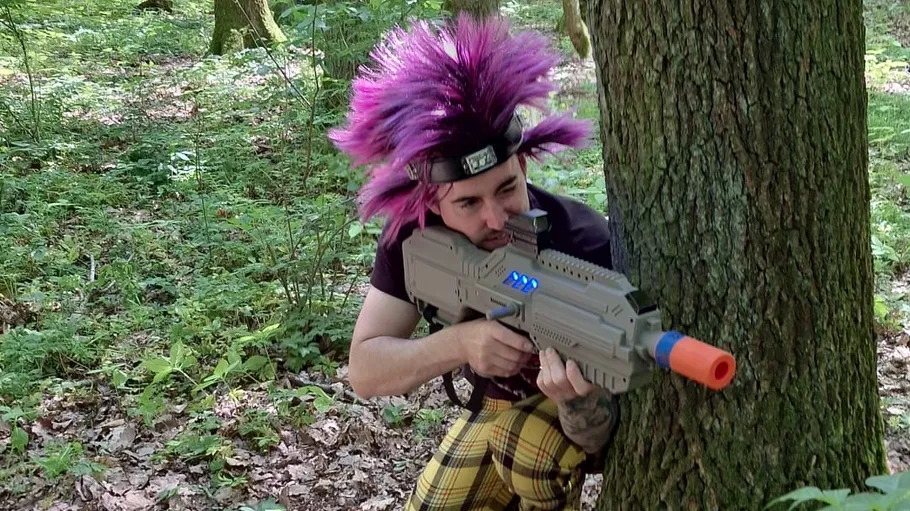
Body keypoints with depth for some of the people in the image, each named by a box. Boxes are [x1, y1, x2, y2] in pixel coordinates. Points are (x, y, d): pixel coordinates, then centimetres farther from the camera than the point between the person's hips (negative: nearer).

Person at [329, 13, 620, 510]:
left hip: (575, 410, -4)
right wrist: (458, 342, -40)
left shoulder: (586, 246, -34)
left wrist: (576, 397, -57)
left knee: (523, 436, -34)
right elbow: (364, 370, -23)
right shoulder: (414, 234, -22)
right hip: (499, 402, 5)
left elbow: (596, 433, -33)